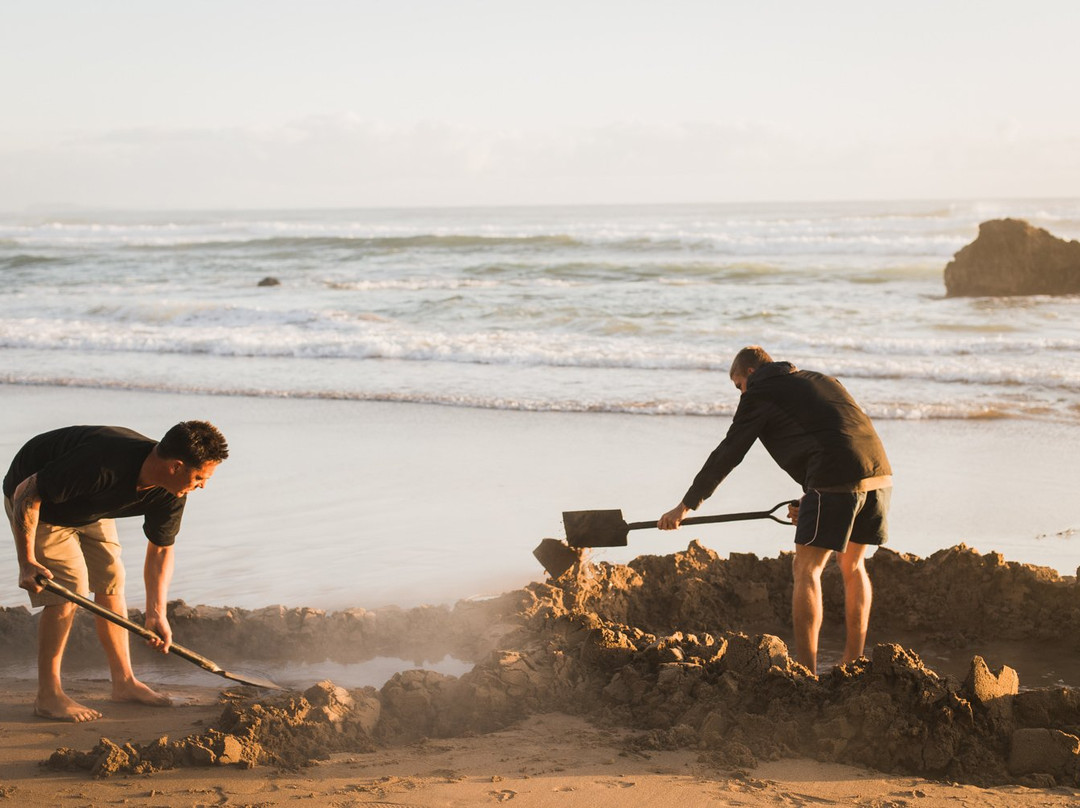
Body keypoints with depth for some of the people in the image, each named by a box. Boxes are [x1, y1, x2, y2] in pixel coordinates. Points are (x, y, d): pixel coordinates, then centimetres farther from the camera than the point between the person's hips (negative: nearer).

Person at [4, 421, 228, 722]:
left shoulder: (170, 494, -18)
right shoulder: (103, 463, -43)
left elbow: (161, 549, -2)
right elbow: (27, 493, -33)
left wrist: (157, 614, -11)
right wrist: (27, 561, -32)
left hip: (89, 510, 7)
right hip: (35, 501, -7)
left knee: (111, 581, 4)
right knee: (69, 587, -15)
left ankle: (124, 681, 15)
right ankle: (48, 695, -9)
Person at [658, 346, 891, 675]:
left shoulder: (761, 394, 9)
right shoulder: (820, 381, 30)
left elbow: (727, 455, 12)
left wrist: (685, 506, 20)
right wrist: (812, 501, 33)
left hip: (835, 479, -8)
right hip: (880, 475, 8)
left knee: (806, 571, 0)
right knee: (853, 566, 20)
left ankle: (807, 672, -4)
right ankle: (853, 664, 23)